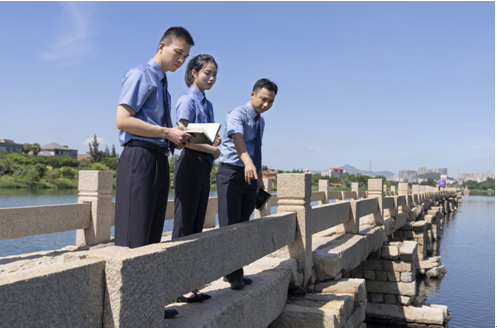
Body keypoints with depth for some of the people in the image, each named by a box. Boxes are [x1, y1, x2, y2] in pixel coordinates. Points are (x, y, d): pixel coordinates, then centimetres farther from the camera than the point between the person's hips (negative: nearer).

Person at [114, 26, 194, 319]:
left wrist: (176, 140, 6)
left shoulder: (164, 84, 22)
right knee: (134, 236, -8)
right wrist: (167, 132, -17)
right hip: (140, 157, -9)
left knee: (152, 235, 12)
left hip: (160, 160, 9)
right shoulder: (140, 75, -4)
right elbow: (123, 120, -15)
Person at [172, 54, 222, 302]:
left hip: (204, 167, 9)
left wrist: (215, 141, 0)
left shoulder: (207, 104, 18)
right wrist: (212, 149, -9)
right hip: (190, 164, -9)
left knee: (197, 226, 10)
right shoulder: (188, 100, -7)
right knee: (184, 226, -6)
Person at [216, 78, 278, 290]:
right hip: (232, 173, -8)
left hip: (250, 176, 8)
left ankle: (235, 272, 18)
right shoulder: (237, 115, -12)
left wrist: (259, 176, 16)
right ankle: (234, 275, 0)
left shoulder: (260, 121, 14)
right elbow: (237, 138, -33)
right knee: (229, 226, -7)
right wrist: (248, 162, -50)